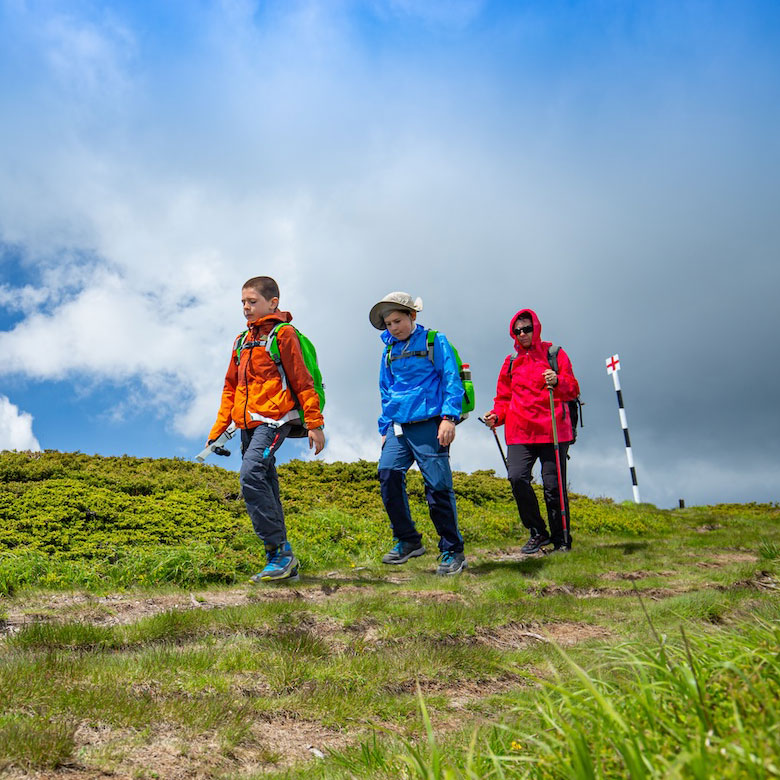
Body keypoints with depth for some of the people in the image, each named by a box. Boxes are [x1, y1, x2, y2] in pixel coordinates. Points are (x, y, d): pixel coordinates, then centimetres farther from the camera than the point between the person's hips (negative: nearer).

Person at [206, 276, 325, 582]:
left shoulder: (283, 334, -2)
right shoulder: (242, 341, 19)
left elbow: (302, 381, -4)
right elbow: (231, 388, 23)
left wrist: (315, 424, -7)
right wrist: (218, 430, 17)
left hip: (274, 419, -8)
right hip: (248, 424, 8)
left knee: (251, 474, -25)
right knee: (265, 488, 7)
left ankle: (279, 552, -20)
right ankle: (284, 562, 14)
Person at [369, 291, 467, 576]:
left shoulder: (435, 342, 3)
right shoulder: (389, 352, 18)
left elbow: (451, 380, -3)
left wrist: (449, 417, -13)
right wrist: (385, 429, 20)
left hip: (429, 423, -5)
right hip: (399, 426, 5)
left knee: (437, 485, -8)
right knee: (387, 471, -13)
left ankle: (452, 552, 5)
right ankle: (407, 541, 2)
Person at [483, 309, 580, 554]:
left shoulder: (554, 354, 9)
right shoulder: (511, 362, 18)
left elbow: (572, 389, 3)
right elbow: (504, 398, 21)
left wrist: (557, 382, -19)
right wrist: (496, 415, 1)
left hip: (553, 430, -2)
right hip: (520, 432, 3)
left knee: (553, 484, -5)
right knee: (517, 477, -17)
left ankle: (561, 540, 13)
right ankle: (538, 533, 1)